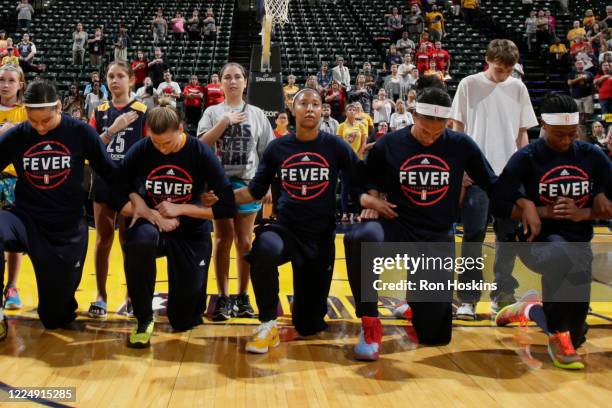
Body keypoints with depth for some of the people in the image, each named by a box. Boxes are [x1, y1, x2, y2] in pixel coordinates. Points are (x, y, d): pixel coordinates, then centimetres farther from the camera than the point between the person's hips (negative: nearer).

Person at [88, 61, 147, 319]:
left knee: (128, 240, 3)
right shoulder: (100, 112, 7)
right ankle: (101, 296, 15)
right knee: (104, 238, 7)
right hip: (103, 181, 3)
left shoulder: (143, 112, -2)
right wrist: (113, 129, -16)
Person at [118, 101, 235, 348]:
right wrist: (147, 211, -20)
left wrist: (180, 209, -17)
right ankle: (143, 321, -18)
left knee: (184, 321, 1)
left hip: (191, 234, 0)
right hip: (151, 225, 0)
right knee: (138, 241, -40)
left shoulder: (200, 153, -13)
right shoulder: (140, 151, -11)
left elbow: (227, 207, -15)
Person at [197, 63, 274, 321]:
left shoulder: (257, 114, 8)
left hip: (247, 183, 1)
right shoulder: (213, 112, 6)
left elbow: (268, 154, 8)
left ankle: (242, 297, 14)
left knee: (244, 241, 4)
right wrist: (225, 121, -13)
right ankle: (223, 297, 6)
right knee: (223, 239, 0)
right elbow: (202, 144, -8)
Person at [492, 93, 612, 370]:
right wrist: (546, 212, -18)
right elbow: (499, 204, -11)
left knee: (575, 335, 5)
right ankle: (558, 338, -20)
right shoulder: (527, 158, -8)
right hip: (537, 239, -4)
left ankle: (530, 311, 37)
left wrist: (583, 214, -16)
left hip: (579, 241, 4)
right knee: (564, 259, -42)